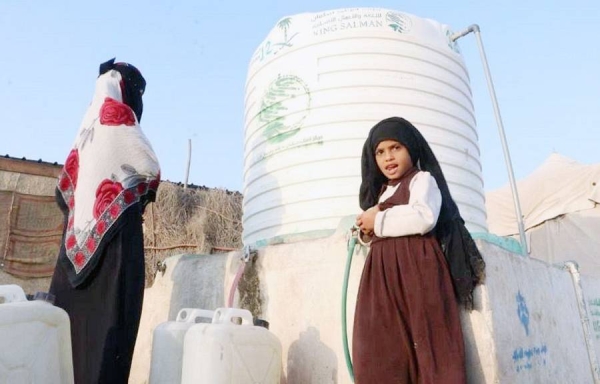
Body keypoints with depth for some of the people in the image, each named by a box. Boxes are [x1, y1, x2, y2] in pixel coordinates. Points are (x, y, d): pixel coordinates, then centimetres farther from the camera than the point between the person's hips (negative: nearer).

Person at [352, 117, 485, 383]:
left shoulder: (422, 179, 4)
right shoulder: (382, 191, 27)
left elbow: (424, 218, -16)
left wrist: (379, 221, -6)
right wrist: (367, 230, 10)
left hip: (416, 267, -7)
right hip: (382, 275, 7)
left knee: (427, 342, -8)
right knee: (382, 351, 0)